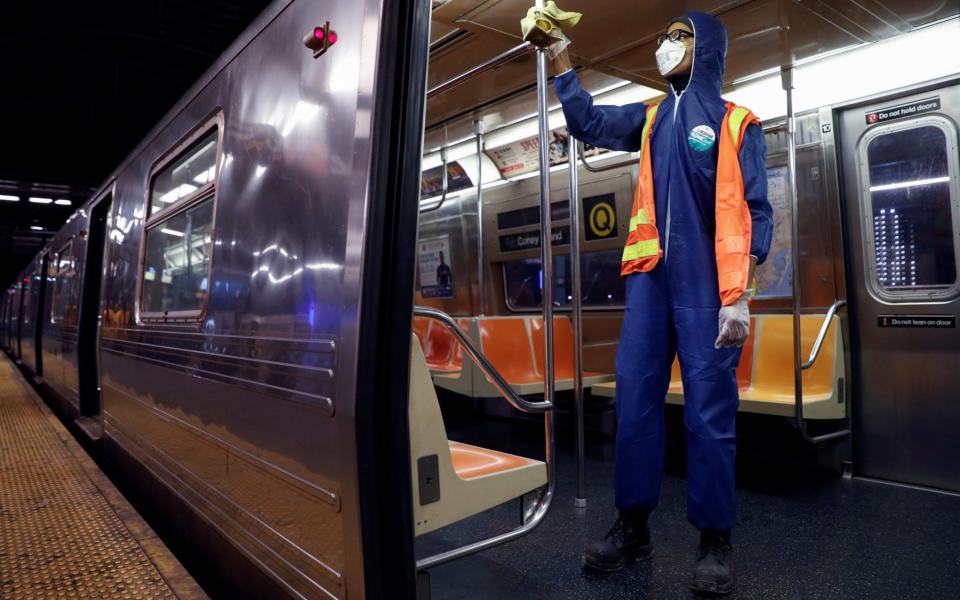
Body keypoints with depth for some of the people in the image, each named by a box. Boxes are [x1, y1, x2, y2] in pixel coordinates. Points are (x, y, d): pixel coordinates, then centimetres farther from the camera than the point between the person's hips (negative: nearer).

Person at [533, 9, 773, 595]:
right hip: (650, 279, 5)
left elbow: (754, 212, -4)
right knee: (635, 399, 4)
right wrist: (562, 64, 14)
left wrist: (738, 296, -13)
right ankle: (633, 525, 17)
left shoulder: (737, 123, 2)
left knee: (709, 413, -1)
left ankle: (715, 541, 14)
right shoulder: (651, 118, 17)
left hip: (706, 287, -4)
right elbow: (590, 123, 23)